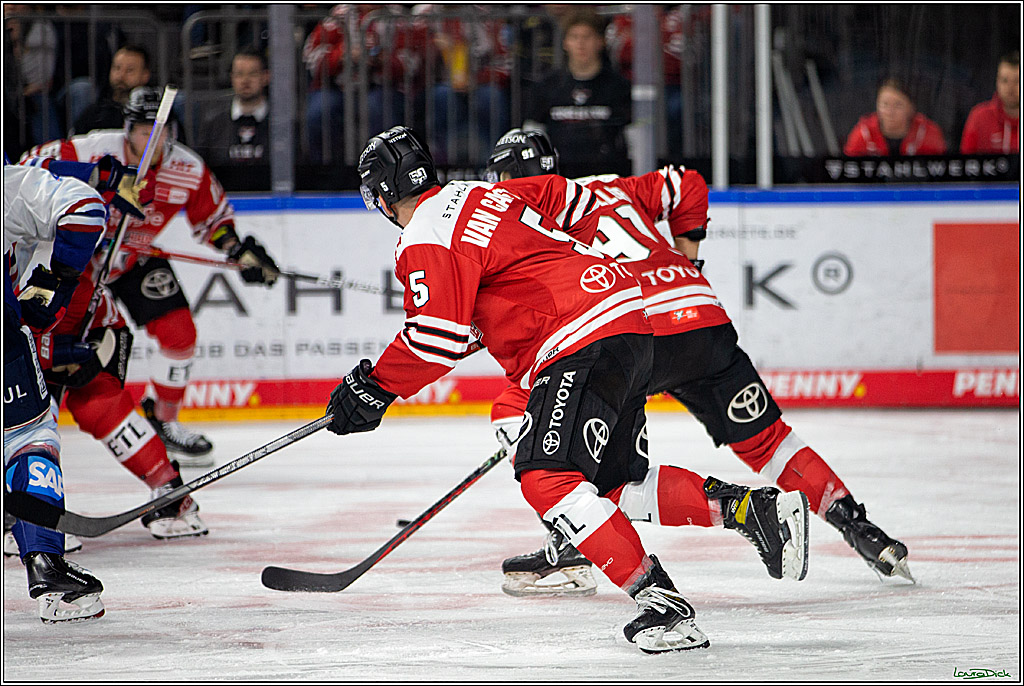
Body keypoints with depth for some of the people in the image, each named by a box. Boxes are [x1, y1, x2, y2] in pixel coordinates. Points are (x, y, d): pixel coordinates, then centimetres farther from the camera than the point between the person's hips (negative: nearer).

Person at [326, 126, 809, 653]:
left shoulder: (427, 238, -6)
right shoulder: (480, 195, 21)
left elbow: (438, 336, -15)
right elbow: (570, 200, 32)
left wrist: (373, 390, -5)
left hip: (585, 342, -10)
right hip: (625, 323, 10)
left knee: (547, 478, -17)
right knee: (615, 484, 15)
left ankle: (659, 600, -25)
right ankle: (754, 507, 6)